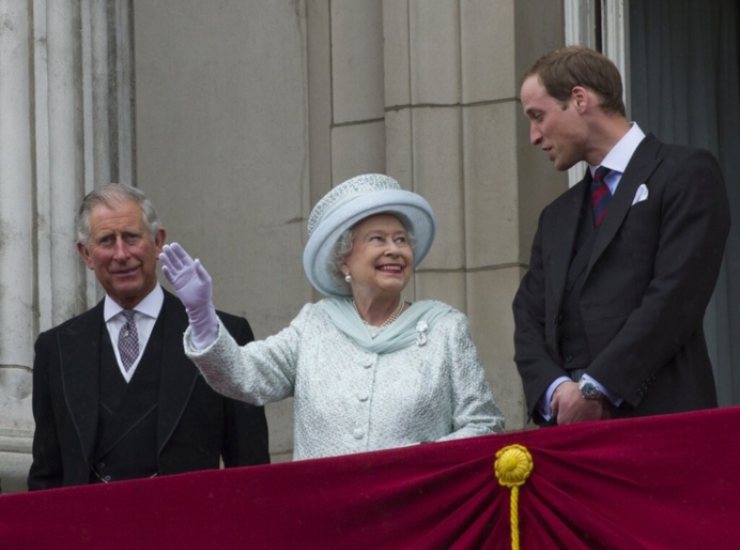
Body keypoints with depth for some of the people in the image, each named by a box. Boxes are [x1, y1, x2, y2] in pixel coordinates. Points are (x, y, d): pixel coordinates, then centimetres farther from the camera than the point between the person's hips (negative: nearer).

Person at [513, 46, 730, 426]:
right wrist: (556, 389, -6)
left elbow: (676, 297, -10)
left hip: (659, 418, -5)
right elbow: (530, 320, 15)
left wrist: (594, 388, -14)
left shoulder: (686, 174, 1)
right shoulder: (557, 217, 23)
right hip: (568, 426, 6)